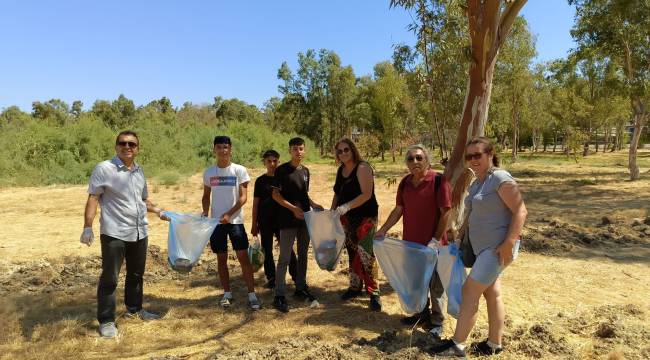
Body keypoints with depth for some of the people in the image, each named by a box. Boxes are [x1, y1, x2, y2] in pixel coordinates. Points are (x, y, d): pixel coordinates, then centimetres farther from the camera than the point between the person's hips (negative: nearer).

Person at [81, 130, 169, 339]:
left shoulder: (139, 171, 11)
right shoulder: (104, 169, -8)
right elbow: (93, 199, -12)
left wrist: (159, 211, 11)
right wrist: (87, 227, -18)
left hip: (140, 233, 7)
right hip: (114, 234, -6)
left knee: (136, 274, 18)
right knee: (109, 278, 2)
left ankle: (134, 309, 36)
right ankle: (106, 321, 15)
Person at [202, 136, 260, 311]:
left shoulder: (239, 170, -4)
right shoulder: (209, 172, 5)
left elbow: (243, 197, -7)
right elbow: (206, 196, 15)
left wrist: (229, 214, -18)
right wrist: (205, 212, -3)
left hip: (235, 220, -3)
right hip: (216, 222, 3)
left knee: (243, 257, -4)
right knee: (221, 259, 10)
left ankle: (252, 295, 1)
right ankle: (227, 293, 24)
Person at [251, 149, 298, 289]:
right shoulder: (260, 181, 1)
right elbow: (255, 203, 4)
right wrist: (254, 224, 3)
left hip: (282, 219, 0)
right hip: (265, 221, 0)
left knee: (288, 248, 0)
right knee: (267, 251, 8)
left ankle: (296, 276, 11)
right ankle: (271, 279, 20)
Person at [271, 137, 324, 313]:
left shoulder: (305, 170, 11)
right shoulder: (282, 170, -8)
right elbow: (275, 194, -10)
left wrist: (313, 204, 2)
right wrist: (293, 208, -19)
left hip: (304, 219, 6)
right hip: (288, 220, -6)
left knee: (303, 255, 14)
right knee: (284, 258, -4)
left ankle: (301, 288, 28)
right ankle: (279, 296, 2)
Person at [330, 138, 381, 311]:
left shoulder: (362, 168, -13)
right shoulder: (341, 170, 9)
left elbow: (367, 194, -22)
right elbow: (337, 193, 17)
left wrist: (347, 206, -30)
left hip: (365, 218, -7)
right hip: (347, 219, 7)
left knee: (366, 255, -9)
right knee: (352, 254, 15)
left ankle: (374, 293, 1)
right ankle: (355, 286, 28)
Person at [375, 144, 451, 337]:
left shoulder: (438, 180, -13)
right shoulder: (405, 182, 4)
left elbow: (445, 213, -14)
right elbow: (398, 210, 10)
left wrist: (436, 239, -18)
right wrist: (382, 230, 5)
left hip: (432, 243, -6)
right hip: (411, 241, 6)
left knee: (435, 284, 7)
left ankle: (436, 321, 24)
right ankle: (421, 314, 37)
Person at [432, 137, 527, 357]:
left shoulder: (500, 179, -15)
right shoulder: (476, 183, 12)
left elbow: (520, 211, -19)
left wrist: (508, 243, -25)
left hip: (497, 248, -9)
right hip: (483, 247, 9)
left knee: (470, 291, -7)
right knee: (492, 294, 16)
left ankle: (457, 345, 3)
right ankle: (494, 344, 28)